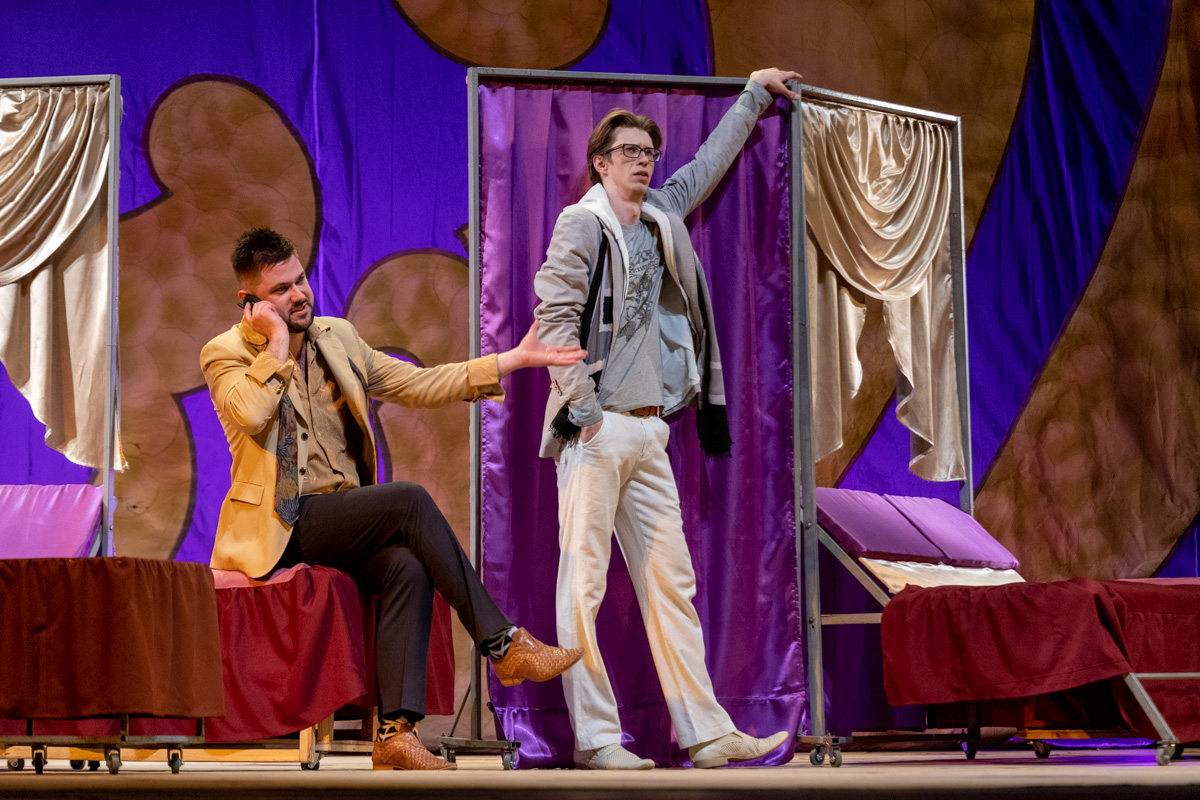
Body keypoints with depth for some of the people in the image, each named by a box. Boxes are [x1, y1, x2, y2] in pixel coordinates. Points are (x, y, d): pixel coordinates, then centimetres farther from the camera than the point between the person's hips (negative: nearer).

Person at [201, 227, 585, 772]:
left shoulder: (337, 338, 17)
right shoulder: (225, 354, 0)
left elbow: (419, 385, 14)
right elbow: (250, 416, -22)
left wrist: (518, 359, 9)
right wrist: (278, 342, -12)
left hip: (342, 523, 5)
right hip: (282, 527, -5)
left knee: (407, 568, -28)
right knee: (410, 499, -27)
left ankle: (395, 732, -32)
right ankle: (502, 644, -22)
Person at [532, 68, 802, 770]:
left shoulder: (663, 216, 17)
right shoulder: (583, 224, -2)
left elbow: (710, 163, 33)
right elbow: (555, 317, -10)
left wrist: (754, 94, 42)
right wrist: (584, 408, -15)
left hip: (650, 431, 7)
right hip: (597, 429, -7)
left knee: (671, 582, 5)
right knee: (584, 585, -5)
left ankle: (705, 732, 6)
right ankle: (595, 738, -4)